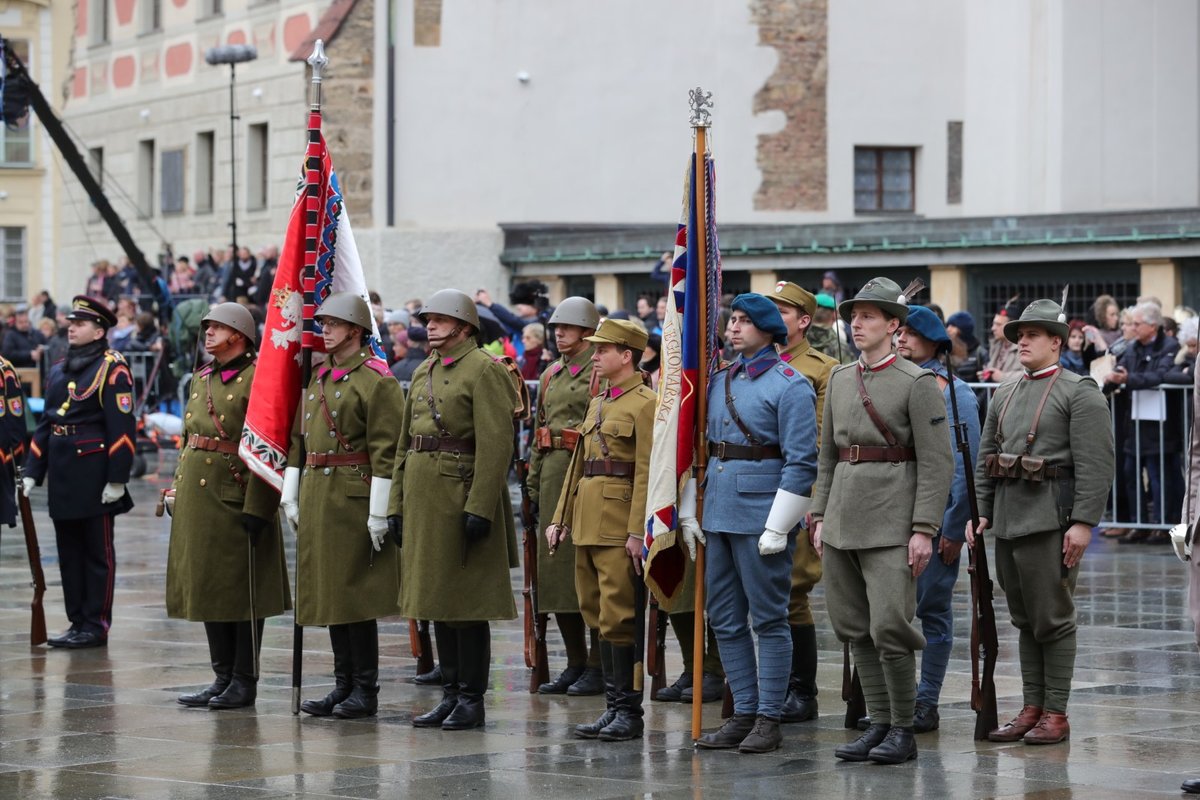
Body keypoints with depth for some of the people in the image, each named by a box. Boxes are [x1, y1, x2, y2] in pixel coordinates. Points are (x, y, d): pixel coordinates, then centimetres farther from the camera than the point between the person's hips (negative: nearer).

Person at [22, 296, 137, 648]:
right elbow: (45, 424, 17)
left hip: (93, 472, -7)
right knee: (69, 551, 10)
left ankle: (96, 626, 4)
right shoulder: (59, 370, 15)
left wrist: (117, 479, -17)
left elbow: (122, 427, -12)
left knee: (97, 552, 0)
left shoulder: (111, 368, -7)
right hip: (62, 473, 7)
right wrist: (32, 472, 12)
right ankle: (78, 622, 16)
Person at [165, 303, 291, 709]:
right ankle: (223, 677, 19)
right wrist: (175, 491, 15)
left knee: (241, 594, 0)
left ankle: (244, 682, 7)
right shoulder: (201, 378, 15)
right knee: (206, 589, 11)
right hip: (197, 500, 8)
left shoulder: (257, 379, -10)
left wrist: (257, 509, -19)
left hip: (235, 501, -8)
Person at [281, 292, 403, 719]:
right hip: (316, 499, 8)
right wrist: (290, 493, 13)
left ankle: (365, 690, 3)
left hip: (354, 497, -8)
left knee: (355, 593, -4)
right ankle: (344, 684, 16)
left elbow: (385, 451, -13)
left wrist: (379, 512, -16)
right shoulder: (316, 377, 14)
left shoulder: (376, 380, -10)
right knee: (327, 592, 9)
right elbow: (299, 440, 19)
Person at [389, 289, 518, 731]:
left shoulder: (484, 370, -8)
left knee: (467, 602, -4)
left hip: (462, 496, -8)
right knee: (436, 598, 10)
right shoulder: (423, 372, 16)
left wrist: (480, 508, -21)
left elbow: (496, 444, -16)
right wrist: (396, 503, 13)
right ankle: (451, 693, 17)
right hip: (424, 499, 8)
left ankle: (472, 700, 2)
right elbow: (404, 443, 19)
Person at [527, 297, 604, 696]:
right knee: (555, 566, 7)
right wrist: (534, 484, 16)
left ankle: (598, 667, 1)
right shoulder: (551, 375, 18)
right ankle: (575, 663, 16)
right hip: (554, 475, 8)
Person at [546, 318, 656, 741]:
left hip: (619, 526, -9)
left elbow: (648, 472, -15)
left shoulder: (645, 404, -9)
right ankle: (613, 705, 15)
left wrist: (638, 531, -19)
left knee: (619, 619, -7)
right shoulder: (598, 404, 18)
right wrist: (560, 517, 14)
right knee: (599, 618, 10)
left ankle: (629, 712, -1)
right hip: (588, 524, 9)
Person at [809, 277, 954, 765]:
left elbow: (937, 463, -9)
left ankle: (903, 731, 1)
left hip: (891, 522, -7)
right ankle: (880, 724, 16)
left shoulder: (917, 383, -6)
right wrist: (820, 516, 13)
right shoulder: (840, 380, 13)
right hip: (843, 518, 7)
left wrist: (924, 529, -15)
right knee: (856, 629, 8)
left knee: (889, 628, -10)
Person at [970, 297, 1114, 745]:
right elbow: (985, 458, 19)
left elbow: (1096, 464, -12)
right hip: (1008, 519, 7)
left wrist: (1083, 522, -18)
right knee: (1024, 619, 10)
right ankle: (1032, 708, 16)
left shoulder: (1079, 394, -5)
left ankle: (1056, 714, 2)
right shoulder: (1005, 394, 16)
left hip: (1050, 520, -7)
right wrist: (980, 512, 10)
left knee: (1053, 619, -3)